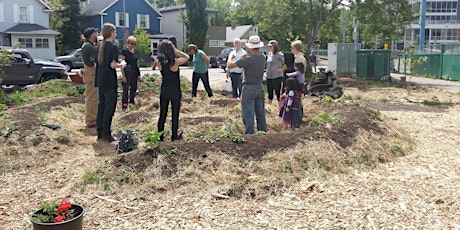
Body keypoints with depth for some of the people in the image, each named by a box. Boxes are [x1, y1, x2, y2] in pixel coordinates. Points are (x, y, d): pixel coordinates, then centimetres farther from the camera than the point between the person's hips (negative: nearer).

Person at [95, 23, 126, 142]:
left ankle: (100, 132, 18)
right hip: (110, 82, -8)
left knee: (101, 105, 13)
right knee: (109, 107, -1)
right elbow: (113, 65, -19)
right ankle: (106, 134, 2)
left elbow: (96, 63, 13)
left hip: (100, 81, 8)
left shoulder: (100, 46, 11)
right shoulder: (113, 46, -12)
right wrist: (122, 64, -2)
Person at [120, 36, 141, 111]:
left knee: (134, 89, 12)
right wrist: (123, 75, -17)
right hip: (127, 73, -7)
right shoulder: (124, 51, -8)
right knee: (126, 89, -3)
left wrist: (138, 74, 15)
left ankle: (132, 104, 23)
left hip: (135, 72, 7)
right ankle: (124, 106, 1)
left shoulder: (135, 51, 11)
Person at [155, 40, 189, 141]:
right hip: (175, 91, -4)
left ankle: (160, 136, 17)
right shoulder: (175, 62, -19)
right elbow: (186, 57, -2)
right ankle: (174, 136, 16)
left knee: (162, 114, 12)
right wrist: (176, 51, -3)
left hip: (164, 91, 4)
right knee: (175, 114, 8)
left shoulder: (159, 62, -7)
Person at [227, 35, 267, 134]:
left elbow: (230, 65, -17)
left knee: (248, 114, 1)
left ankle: (250, 133, 3)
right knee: (261, 114, 15)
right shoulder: (263, 58, -1)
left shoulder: (247, 59, -19)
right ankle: (263, 132, 23)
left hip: (249, 88, -6)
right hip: (260, 87, 6)